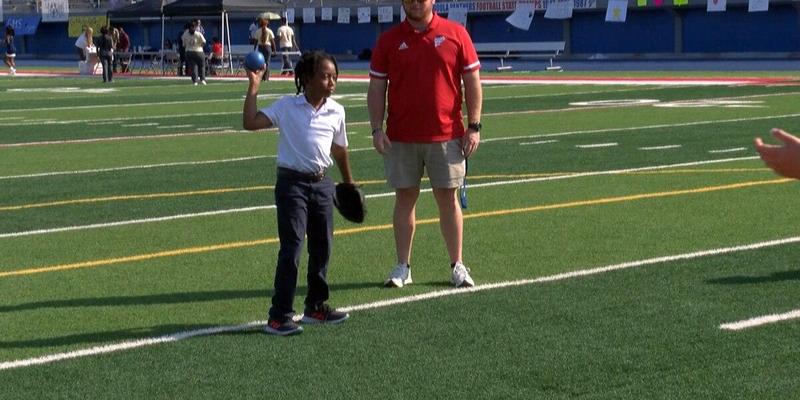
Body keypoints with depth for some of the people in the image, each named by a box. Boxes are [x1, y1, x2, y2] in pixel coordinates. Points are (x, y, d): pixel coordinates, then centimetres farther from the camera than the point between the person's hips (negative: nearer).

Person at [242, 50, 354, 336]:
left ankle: (316, 307, 28)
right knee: (291, 248, -10)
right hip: (292, 183, -5)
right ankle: (279, 317, -7)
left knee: (322, 248, 12)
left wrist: (348, 182, 26)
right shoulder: (286, 107, -7)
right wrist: (253, 88, -19)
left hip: (322, 184, 5)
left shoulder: (336, 112, 5)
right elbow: (250, 122, -16)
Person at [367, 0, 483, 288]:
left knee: (447, 199, 4)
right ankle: (402, 268, 13)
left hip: (446, 134, -1)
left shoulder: (456, 34, 0)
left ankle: (457, 266, 13)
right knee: (405, 198, 6)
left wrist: (474, 126, -3)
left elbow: (472, 81, 2)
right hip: (400, 137, 1)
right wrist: (377, 129, -6)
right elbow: (376, 88, 4)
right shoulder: (388, 40, 3)